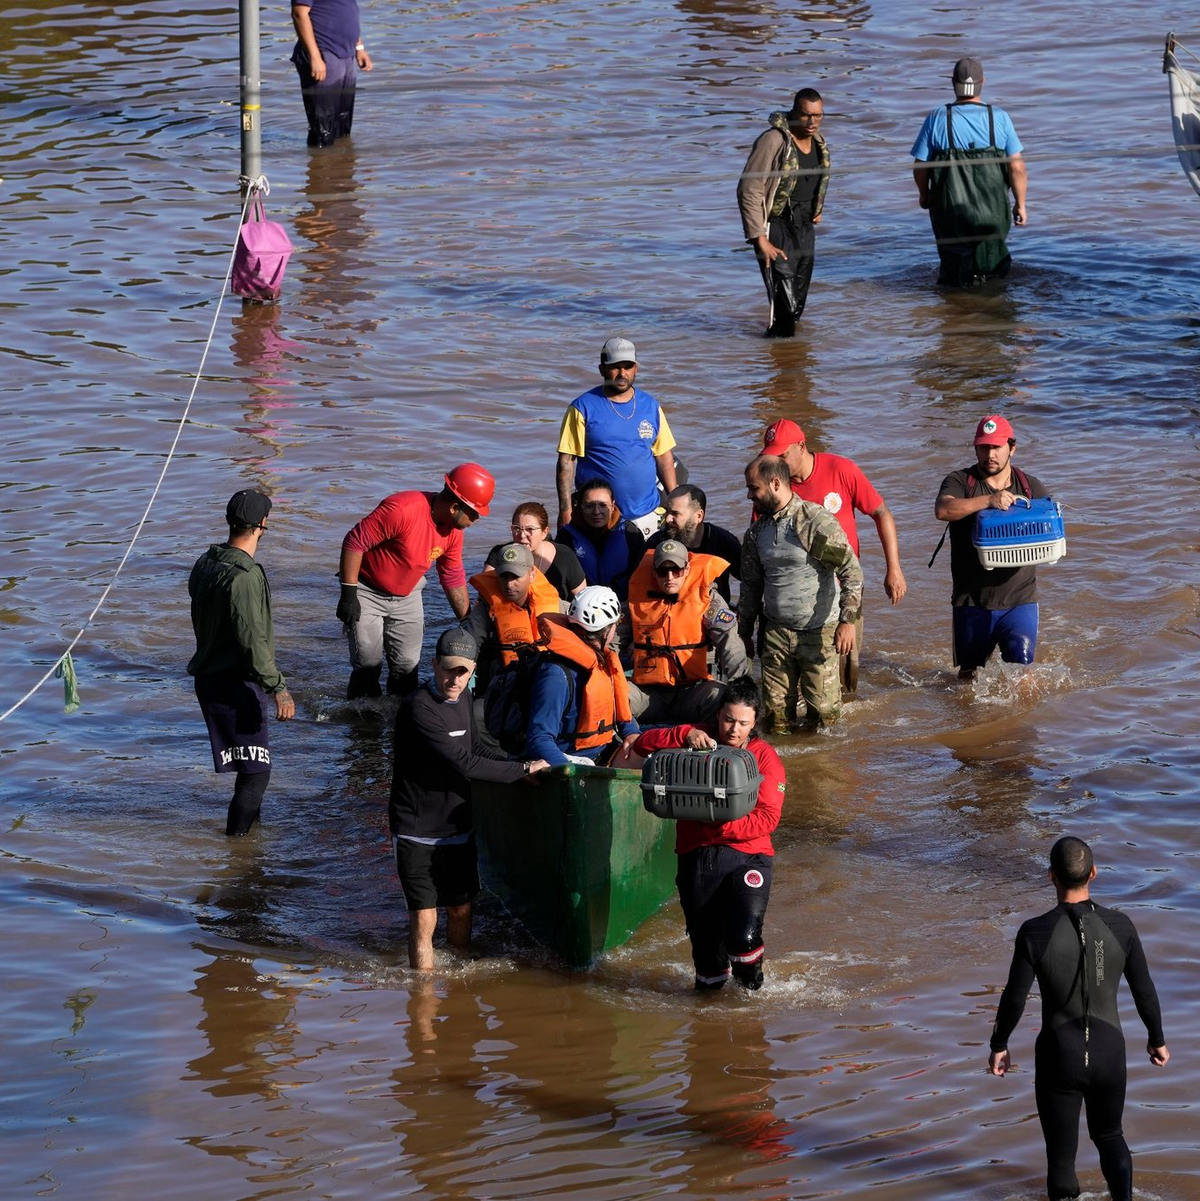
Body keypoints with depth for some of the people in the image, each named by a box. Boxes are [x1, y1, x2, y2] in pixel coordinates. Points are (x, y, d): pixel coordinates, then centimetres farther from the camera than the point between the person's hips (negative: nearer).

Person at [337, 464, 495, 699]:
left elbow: (453, 580, 9)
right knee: (368, 666, -10)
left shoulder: (453, 531, -5)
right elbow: (354, 542, -25)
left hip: (407, 596, 6)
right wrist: (349, 594, -24)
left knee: (407, 668, 2)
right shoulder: (402, 510, -30)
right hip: (367, 592, -6)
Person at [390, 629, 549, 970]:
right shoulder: (418, 708, -23)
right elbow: (462, 763, -26)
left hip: (457, 827, 8)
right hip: (417, 832, -8)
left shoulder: (463, 698, 4)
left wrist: (518, 763, 5)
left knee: (461, 911, 15)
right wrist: (522, 770, -19)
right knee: (424, 918, -8)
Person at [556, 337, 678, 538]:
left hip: (644, 514, 4)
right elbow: (566, 462, -6)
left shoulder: (651, 406, 9)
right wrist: (565, 511, -12)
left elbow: (664, 456, 13)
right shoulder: (583, 408, -4)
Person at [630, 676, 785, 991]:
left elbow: (768, 817, -7)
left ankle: (750, 986, 13)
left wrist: (723, 826, -20)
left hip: (747, 855, -2)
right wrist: (685, 735, -16)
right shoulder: (700, 739, 7)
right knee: (705, 947, 6)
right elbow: (642, 744, -1)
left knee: (744, 938, -19)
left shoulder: (764, 758, 2)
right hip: (697, 855, 2)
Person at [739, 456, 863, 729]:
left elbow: (852, 571, -16)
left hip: (818, 632, -5)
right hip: (776, 633, 5)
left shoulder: (817, 521, -13)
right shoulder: (756, 532, 8)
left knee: (823, 713, -4)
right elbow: (751, 585, 19)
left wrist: (847, 621, -24)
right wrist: (744, 632, 17)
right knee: (776, 718, 3)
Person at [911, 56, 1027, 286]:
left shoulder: (938, 118, -6)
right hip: (992, 211, 0)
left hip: (950, 210, 0)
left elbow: (920, 165, -2)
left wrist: (924, 193, 18)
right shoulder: (999, 117, -5)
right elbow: (1016, 166, -7)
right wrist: (1020, 204, 6)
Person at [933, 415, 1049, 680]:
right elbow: (943, 509, -22)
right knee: (969, 673, 13)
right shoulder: (960, 482, -1)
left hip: (1019, 600, 0)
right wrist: (987, 501, -34)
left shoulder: (1031, 487, 7)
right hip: (972, 601, 0)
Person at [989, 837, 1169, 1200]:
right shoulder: (1120, 926, -12)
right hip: (1108, 1054, 2)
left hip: (1059, 1060, -2)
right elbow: (1144, 991, -1)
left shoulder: (1035, 932, -20)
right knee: (1108, 1136, 27)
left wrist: (998, 1045, 6)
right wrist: (1156, 1039, 16)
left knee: (1061, 1155, 15)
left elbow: (1014, 998, -12)